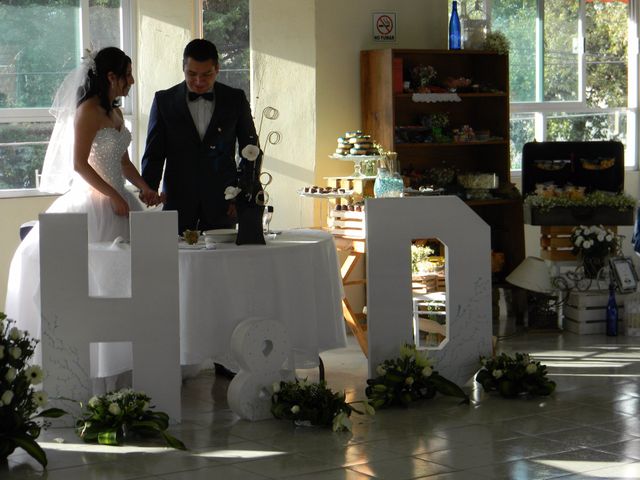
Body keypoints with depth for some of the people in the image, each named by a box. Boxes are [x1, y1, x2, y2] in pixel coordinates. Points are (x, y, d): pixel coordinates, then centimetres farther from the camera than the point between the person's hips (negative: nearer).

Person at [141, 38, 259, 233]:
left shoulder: (235, 99, 5)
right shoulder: (164, 100, 5)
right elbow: (154, 153, 4)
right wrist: (149, 190, -12)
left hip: (222, 203, 0)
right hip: (178, 201, 0)